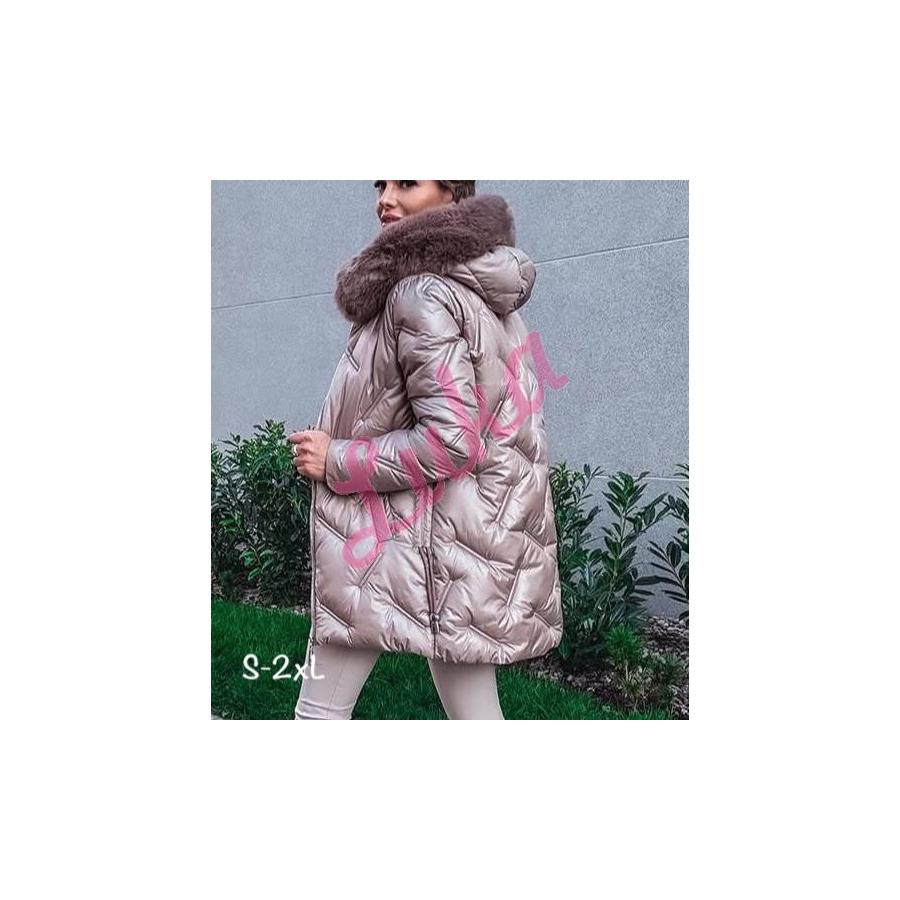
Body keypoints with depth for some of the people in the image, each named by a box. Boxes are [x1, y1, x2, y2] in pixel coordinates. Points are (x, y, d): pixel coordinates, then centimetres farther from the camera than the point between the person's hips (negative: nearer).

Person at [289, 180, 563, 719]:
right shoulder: (488, 295, 13)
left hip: (400, 548, -9)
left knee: (319, 709, 7)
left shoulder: (421, 291, -14)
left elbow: (449, 439, -22)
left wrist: (335, 461, -12)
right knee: (476, 713, 14)